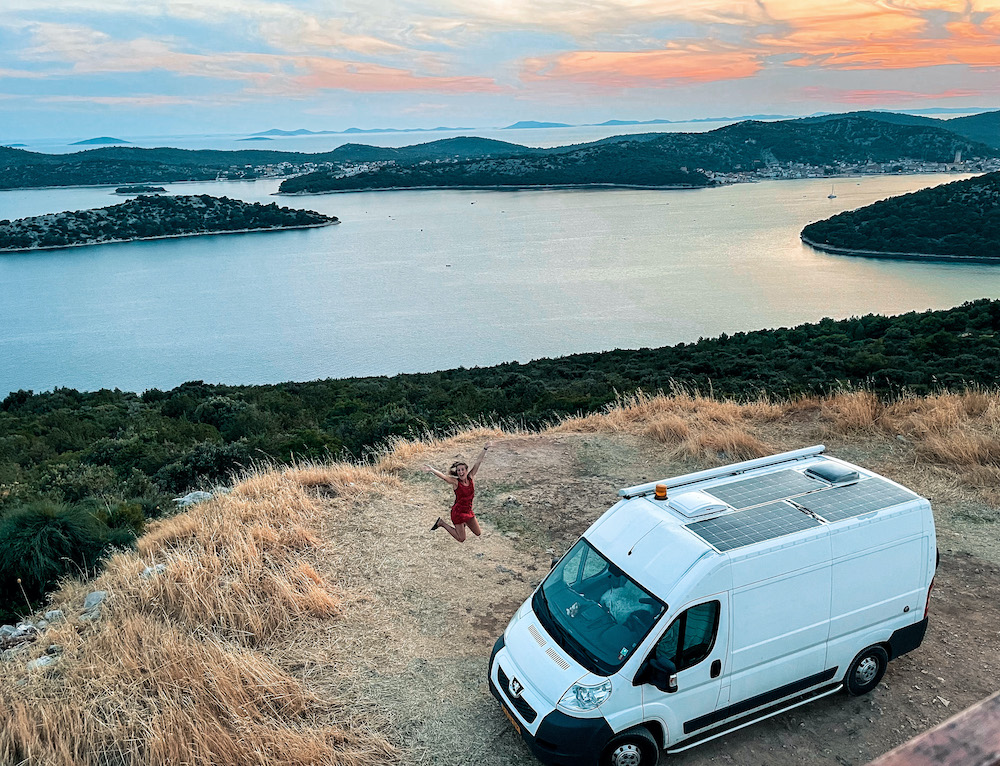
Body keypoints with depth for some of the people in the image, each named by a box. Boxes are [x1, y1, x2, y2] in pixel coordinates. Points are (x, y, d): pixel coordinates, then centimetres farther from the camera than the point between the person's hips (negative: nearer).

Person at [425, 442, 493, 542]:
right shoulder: (455, 482, -19)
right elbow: (443, 476, -35)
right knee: (461, 539, 4)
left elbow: (479, 462, -8)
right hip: (458, 512, -5)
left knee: (478, 533, 15)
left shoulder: (470, 478, -6)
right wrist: (432, 470, -51)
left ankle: (464, 522, 36)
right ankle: (442, 523, 17)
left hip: (468, 511, 5)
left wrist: (486, 448, -11)